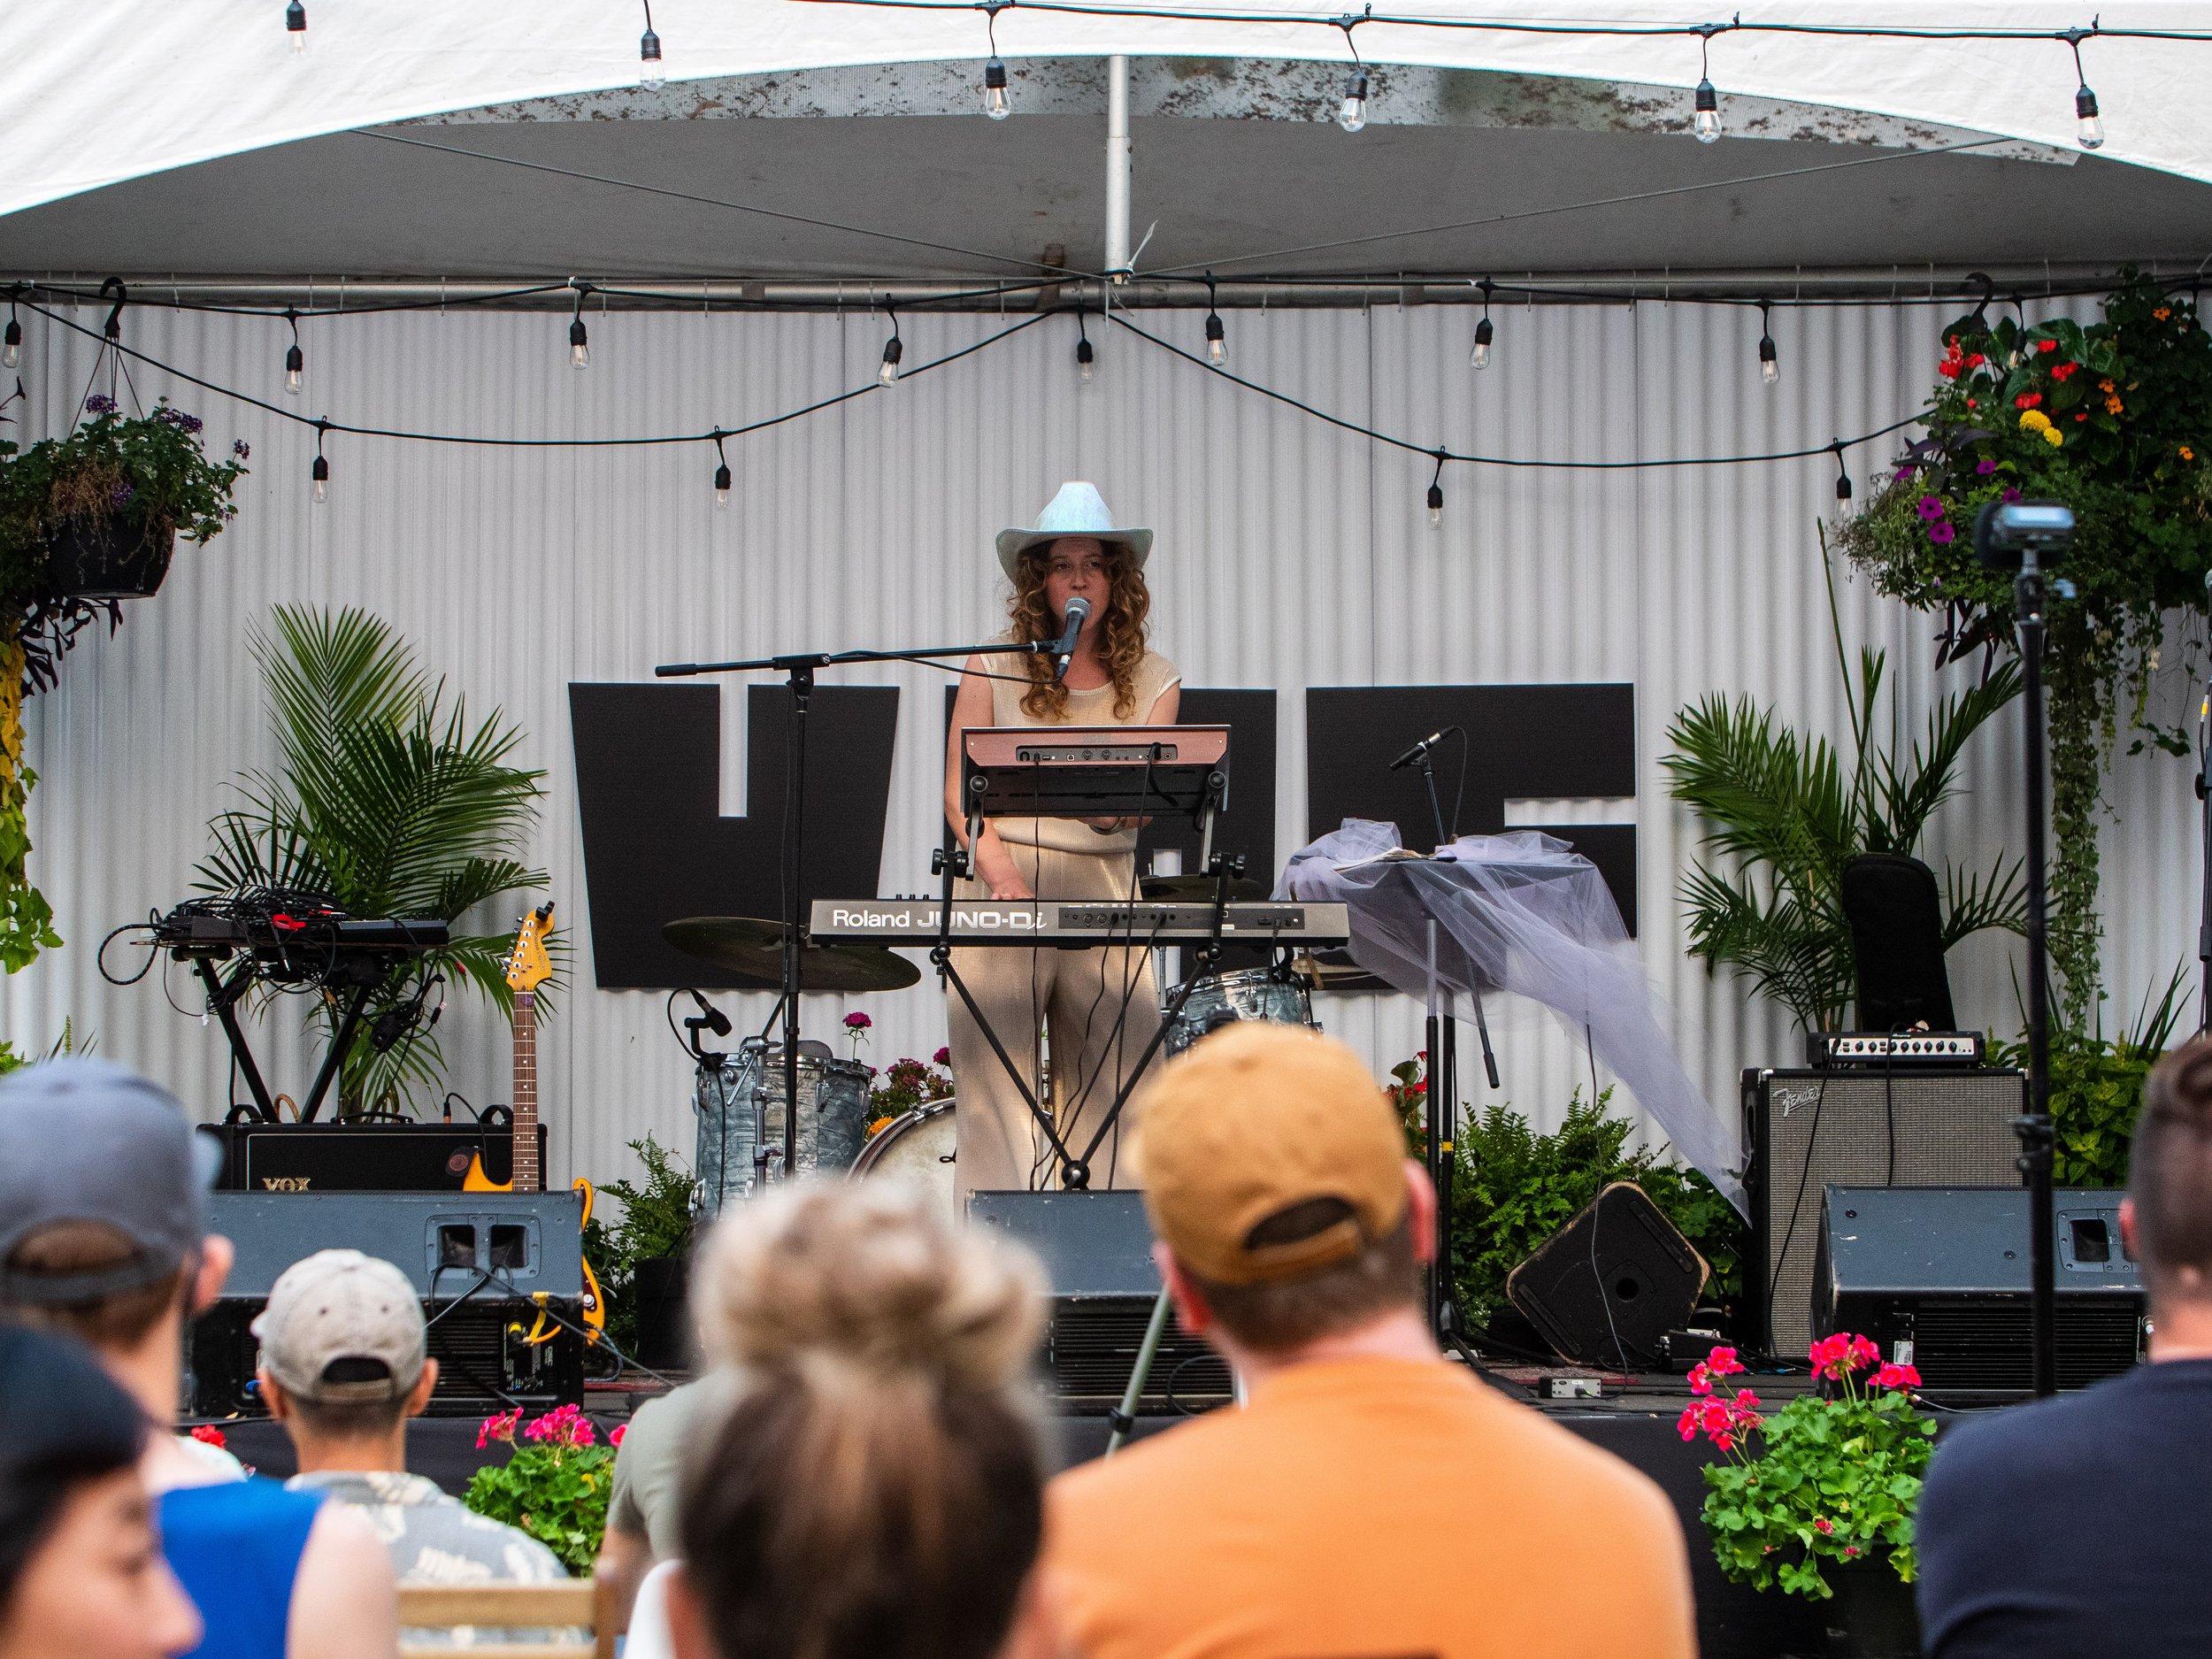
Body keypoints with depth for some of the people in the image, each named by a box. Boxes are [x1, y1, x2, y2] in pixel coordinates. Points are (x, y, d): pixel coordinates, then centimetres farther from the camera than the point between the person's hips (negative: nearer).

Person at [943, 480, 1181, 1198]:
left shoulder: (1152, 681, 11)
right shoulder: (995, 667, 6)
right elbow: (959, 789, 1)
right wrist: (999, 870, -16)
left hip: (1105, 895, 2)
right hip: (1000, 890, -2)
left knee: (1109, 1089, -5)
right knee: (997, 1093, -7)